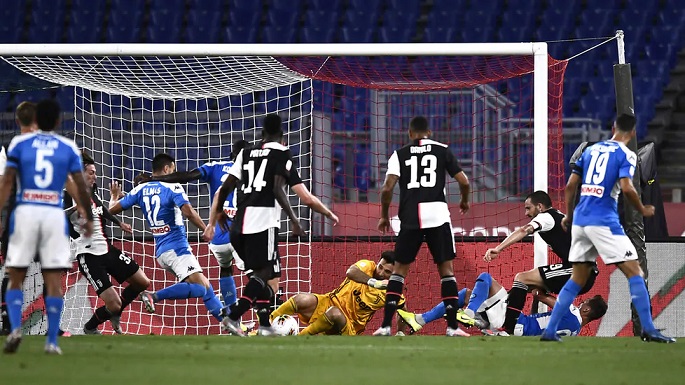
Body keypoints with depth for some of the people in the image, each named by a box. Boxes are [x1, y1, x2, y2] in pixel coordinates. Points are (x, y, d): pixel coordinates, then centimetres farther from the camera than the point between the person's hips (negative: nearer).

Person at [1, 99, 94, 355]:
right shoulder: (68, 147, 6)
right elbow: (81, 187, 6)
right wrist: (88, 217, 18)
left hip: (25, 212, 0)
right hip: (54, 214, 0)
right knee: (54, 280, 2)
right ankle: (52, 341, -3)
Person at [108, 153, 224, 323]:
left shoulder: (140, 190, 10)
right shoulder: (172, 187, -7)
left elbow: (112, 209, 12)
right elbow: (188, 212, -22)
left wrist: (114, 196, 33)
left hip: (160, 251, 8)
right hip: (176, 247, -8)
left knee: (205, 286, 15)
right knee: (199, 289, -19)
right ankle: (155, 296, -31)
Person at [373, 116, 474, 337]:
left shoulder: (400, 154, 10)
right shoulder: (442, 150, 10)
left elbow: (387, 188, 0)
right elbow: (464, 182, 8)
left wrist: (384, 216, 15)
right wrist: (465, 201, 29)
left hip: (410, 218, 0)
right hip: (437, 214, 0)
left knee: (399, 269, 11)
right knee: (446, 269, 8)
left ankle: (386, 325, 2)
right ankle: (452, 325, 1)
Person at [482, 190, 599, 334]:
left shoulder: (546, 217, -2)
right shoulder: (560, 217, 26)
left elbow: (524, 231, -19)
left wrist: (498, 249, -30)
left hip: (575, 271, -10)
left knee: (522, 278, -10)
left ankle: (506, 329, -16)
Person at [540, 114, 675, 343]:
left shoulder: (591, 150, 15)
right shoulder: (625, 155, -3)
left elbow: (571, 185, 14)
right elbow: (626, 188, -17)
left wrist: (568, 215, 25)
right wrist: (643, 210, 0)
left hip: (580, 220, 6)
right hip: (604, 221, -6)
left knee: (577, 279, 14)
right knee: (634, 272, -3)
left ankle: (550, 331, 10)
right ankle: (648, 330, -11)